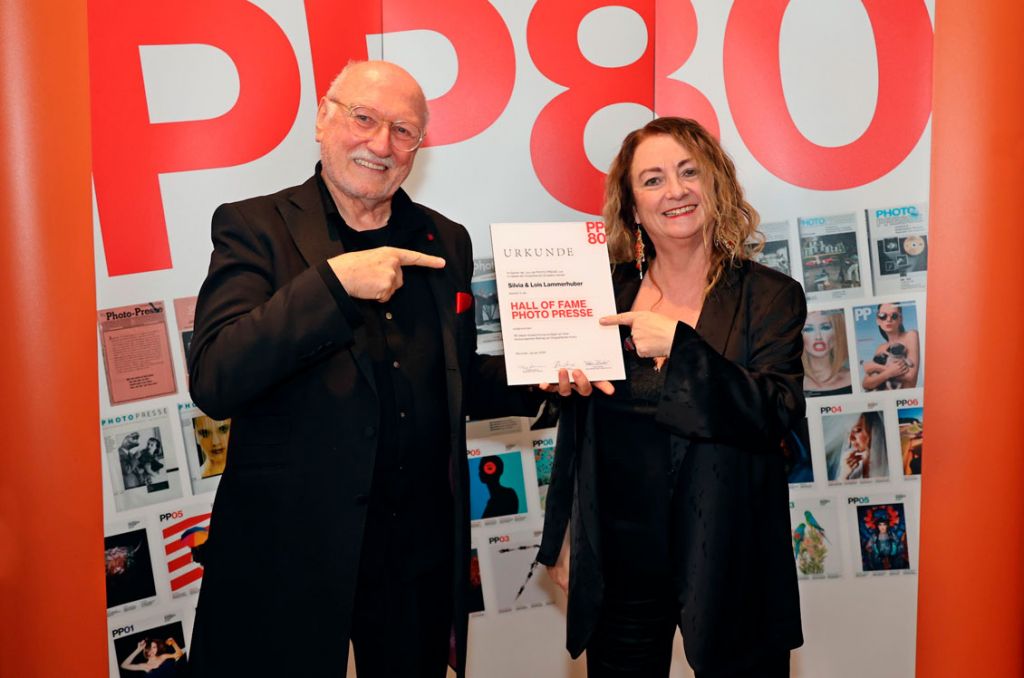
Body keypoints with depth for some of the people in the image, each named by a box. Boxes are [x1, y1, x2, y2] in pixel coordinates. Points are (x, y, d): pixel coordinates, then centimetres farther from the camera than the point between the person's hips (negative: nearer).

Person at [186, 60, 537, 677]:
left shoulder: (446, 242, 7)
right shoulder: (255, 228, -7)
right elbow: (214, 383, -20)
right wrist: (333, 281, -26)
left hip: (421, 551, 5)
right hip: (289, 551, -4)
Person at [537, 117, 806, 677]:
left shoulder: (768, 297, -4)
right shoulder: (606, 293, 3)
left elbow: (777, 415, -18)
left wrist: (680, 344, -25)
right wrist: (564, 538, 13)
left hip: (726, 566, -2)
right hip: (618, 564, 3)